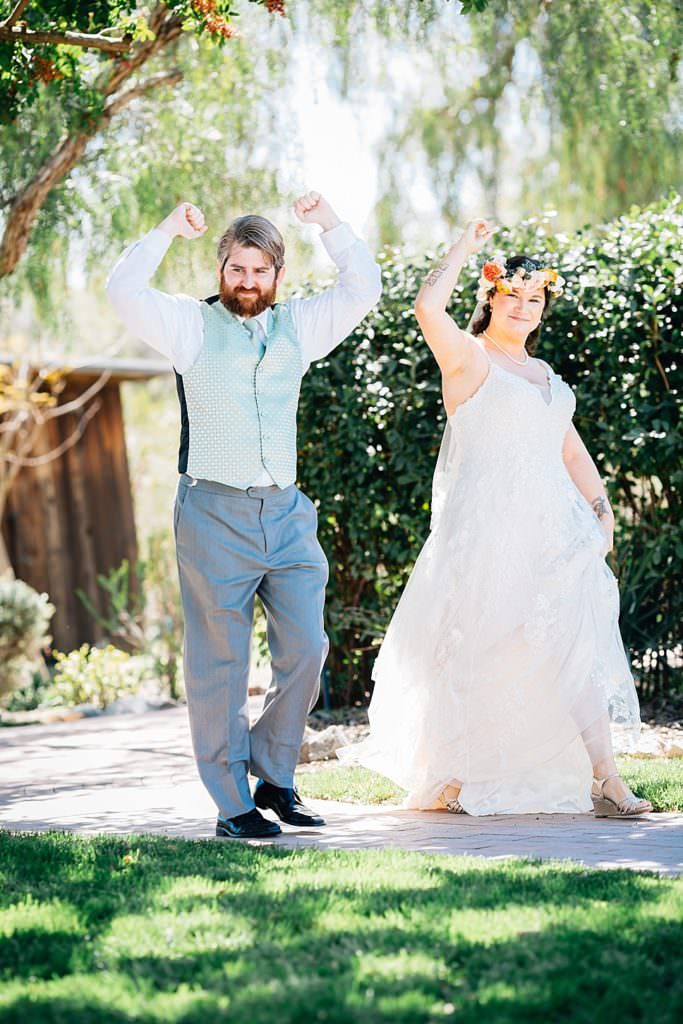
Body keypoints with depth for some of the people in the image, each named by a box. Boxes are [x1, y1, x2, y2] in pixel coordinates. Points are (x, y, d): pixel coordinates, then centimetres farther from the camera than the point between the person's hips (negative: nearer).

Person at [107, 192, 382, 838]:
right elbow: (125, 294, -8)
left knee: (305, 649, -1)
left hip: (286, 514, 4)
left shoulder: (298, 325, 15)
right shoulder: (191, 324, 5)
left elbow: (363, 289, 10)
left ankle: (273, 778, 17)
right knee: (219, 662, -1)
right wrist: (166, 233, -10)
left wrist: (330, 227, 2)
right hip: (215, 513, -4)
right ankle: (232, 804, 5)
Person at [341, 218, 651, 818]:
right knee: (476, 654, -1)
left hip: (554, 529, 6)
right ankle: (448, 777, 12)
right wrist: (467, 247, -7)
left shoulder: (546, 377, 21)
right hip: (488, 527, -6)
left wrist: (601, 508, 10)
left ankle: (604, 781, -4)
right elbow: (429, 307, -19)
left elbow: (572, 450, 23)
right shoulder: (469, 357, 0)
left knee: (575, 646, -2)